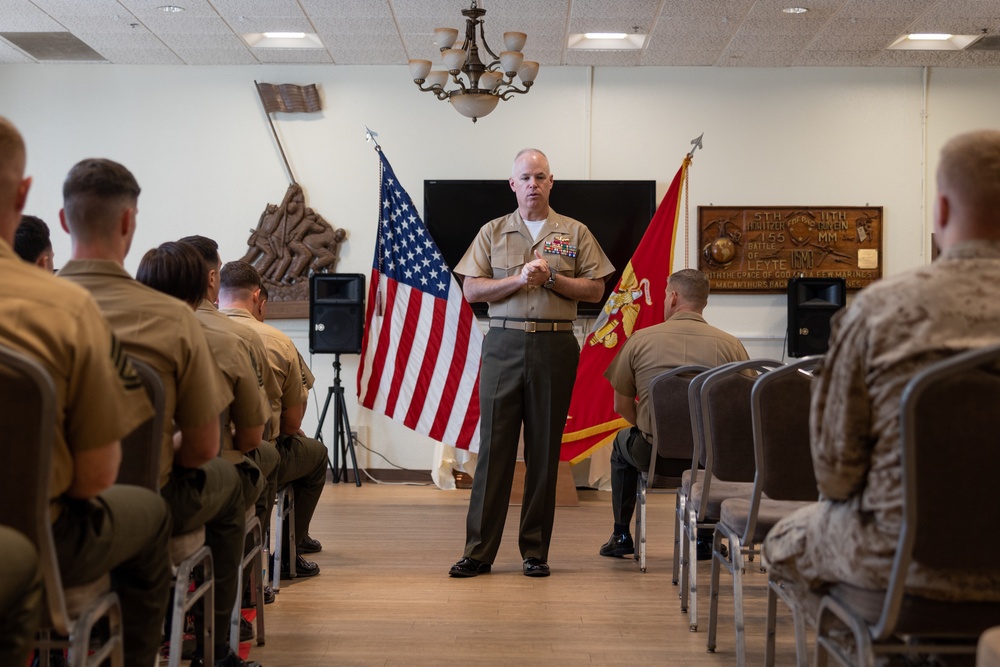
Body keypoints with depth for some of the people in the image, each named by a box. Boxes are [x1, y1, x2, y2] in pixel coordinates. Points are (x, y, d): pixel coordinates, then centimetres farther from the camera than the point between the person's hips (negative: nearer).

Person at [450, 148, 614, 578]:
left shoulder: (574, 233, 10)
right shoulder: (493, 232, 11)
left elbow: (595, 289, 5)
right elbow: (471, 290, 3)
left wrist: (552, 277, -8)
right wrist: (520, 279, -10)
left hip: (554, 346, 0)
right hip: (504, 344, 0)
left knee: (544, 449, 3)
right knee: (494, 446, -2)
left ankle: (535, 551, 11)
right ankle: (479, 550, 2)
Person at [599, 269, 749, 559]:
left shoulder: (640, 339, -2)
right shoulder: (731, 345, -2)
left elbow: (621, 407, 5)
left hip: (655, 454, 0)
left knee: (622, 443, 34)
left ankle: (621, 536, 39)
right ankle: (703, 537, 33)